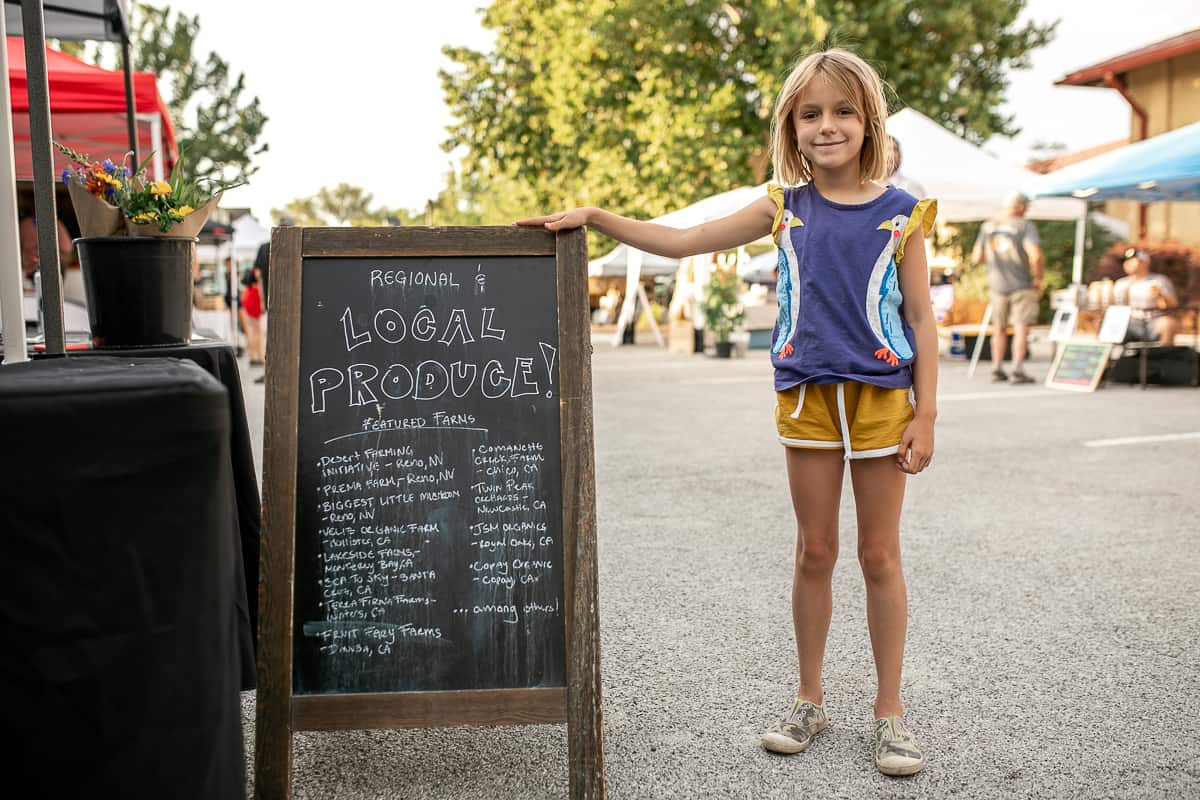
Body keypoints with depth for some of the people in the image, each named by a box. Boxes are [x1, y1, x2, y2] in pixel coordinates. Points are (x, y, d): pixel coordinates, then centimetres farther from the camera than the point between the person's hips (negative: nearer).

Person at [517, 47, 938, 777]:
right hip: (806, 395, 2)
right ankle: (810, 701, 26)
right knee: (815, 551, 10)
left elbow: (921, 320, -1)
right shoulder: (784, 208, 3)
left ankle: (891, 711, 20)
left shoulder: (902, 214, -2)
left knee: (880, 554, 6)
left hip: (881, 396, -2)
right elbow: (679, 242, 3)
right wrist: (593, 216, -5)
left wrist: (925, 414, -6)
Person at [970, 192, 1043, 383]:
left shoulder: (987, 226, 5)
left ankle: (997, 369, 12)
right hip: (1022, 285, -4)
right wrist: (1038, 278, -7)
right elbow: (1035, 255, -20)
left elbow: (976, 258, 9)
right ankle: (1018, 370, -7)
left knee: (999, 328, 14)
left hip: (997, 286, 4)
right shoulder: (1026, 226, -8)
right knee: (1021, 328, -1)